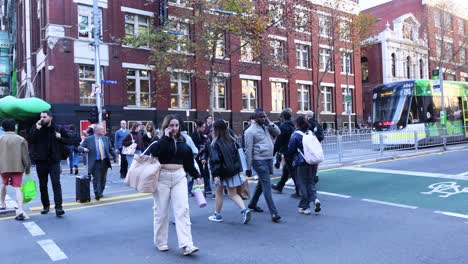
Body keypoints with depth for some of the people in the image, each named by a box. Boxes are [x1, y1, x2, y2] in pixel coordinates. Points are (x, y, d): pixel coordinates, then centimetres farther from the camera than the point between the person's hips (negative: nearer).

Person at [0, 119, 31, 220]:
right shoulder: (21, 139, 0)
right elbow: (25, 155, 0)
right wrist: (28, 168, 9)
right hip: (18, 167, -1)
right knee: (17, 188, -5)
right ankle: (20, 209, -19)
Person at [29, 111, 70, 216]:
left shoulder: (58, 129, 1)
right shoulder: (36, 128, 3)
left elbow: (68, 141, 8)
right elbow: (31, 141, -11)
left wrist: (60, 138, -9)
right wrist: (37, 129, -18)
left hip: (54, 161, -2)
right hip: (40, 161, 2)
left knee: (56, 184, -10)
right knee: (42, 185, 12)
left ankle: (58, 207, -12)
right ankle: (46, 206, 25)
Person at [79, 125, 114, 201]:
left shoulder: (106, 138, 7)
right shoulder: (88, 139, -4)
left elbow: (111, 149, 14)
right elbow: (80, 147, -2)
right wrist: (84, 149, -23)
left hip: (105, 162, 4)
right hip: (95, 163, -4)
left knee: (103, 179, 13)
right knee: (96, 179, -5)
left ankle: (100, 193, 28)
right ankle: (97, 194, 3)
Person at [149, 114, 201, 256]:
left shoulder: (182, 141, 9)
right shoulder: (160, 140, -1)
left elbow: (189, 161, 15)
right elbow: (154, 152, -22)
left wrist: (196, 176, 15)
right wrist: (166, 137, -18)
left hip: (179, 177, 3)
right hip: (162, 177, -2)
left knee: (182, 210, -5)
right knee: (161, 211, 7)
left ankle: (186, 245, -7)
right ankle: (160, 242, 24)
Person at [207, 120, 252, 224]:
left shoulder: (215, 144, -14)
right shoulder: (232, 141, 4)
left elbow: (215, 160, -19)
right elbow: (237, 155, 10)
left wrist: (215, 175, -20)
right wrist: (239, 169, 17)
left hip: (222, 172, -5)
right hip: (234, 171, 5)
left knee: (219, 193, 12)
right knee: (233, 194, 10)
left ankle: (217, 215, 23)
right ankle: (244, 210, -9)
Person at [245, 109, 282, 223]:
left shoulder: (267, 127, 11)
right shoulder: (251, 131, -9)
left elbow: (278, 132, 4)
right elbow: (248, 150, -11)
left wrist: (269, 123, -2)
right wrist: (248, 168, -12)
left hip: (269, 159, 7)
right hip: (259, 161, -7)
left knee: (261, 183, 20)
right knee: (267, 185, -9)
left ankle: (252, 204, 38)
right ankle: (273, 212, -9)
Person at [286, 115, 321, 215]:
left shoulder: (295, 135, -10)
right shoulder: (311, 133, 6)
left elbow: (290, 151, -6)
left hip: (302, 163, -5)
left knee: (303, 184, 5)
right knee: (310, 182, 17)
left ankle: (304, 207, 11)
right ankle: (315, 199, -6)